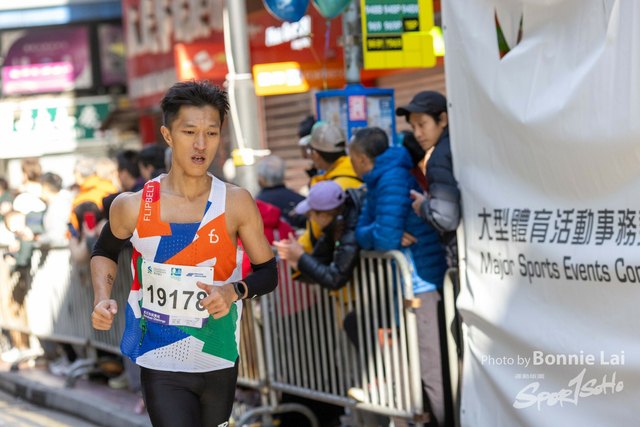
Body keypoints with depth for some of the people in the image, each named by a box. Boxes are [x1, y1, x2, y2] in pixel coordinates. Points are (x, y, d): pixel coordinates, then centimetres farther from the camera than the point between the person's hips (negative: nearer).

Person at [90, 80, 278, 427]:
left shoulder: (237, 204, -8)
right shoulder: (133, 206, -9)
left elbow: (268, 272, 2)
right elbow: (104, 252, 13)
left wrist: (234, 291, -18)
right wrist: (102, 300, -4)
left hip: (220, 363, 2)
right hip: (161, 368, -2)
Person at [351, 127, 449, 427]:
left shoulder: (393, 178, -16)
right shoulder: (376, 182, 14)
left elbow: (385, 239, -23)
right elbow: (361, 232, 12)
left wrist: (374, 234, -3)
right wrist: (376, 233, -8)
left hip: (422, 281, -10)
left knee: (430, 368, -9)